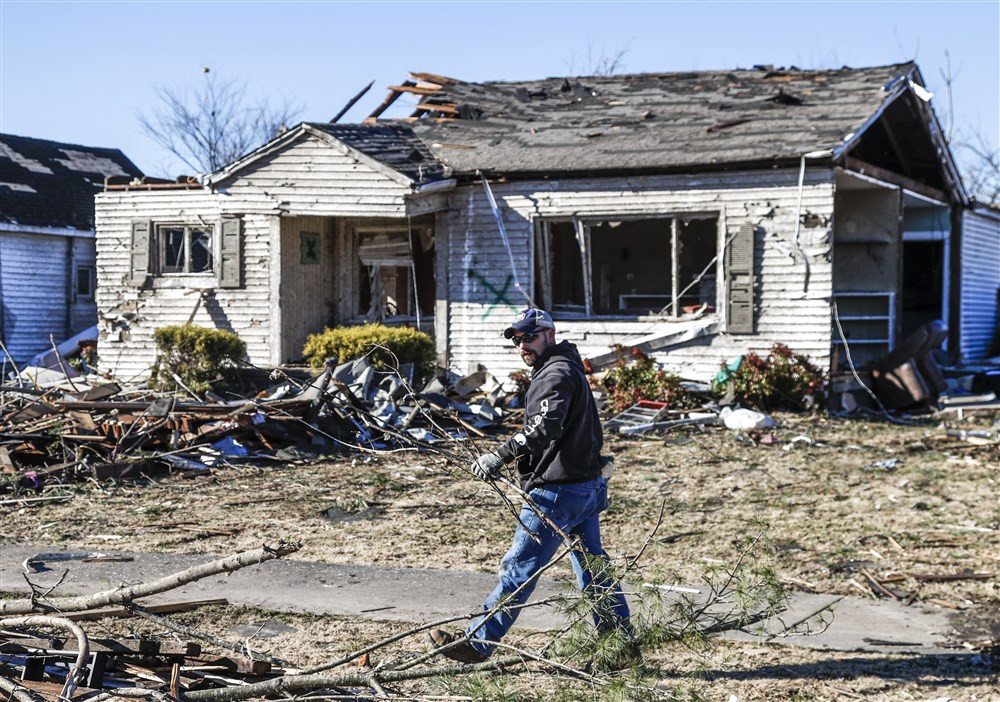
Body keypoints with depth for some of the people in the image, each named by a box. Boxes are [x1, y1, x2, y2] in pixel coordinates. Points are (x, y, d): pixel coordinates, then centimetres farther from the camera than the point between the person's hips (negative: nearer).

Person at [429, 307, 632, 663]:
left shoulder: (556, 373, -14)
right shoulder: (568, 369, 19)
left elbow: (545, 427, -30)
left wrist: (500, 456, -33)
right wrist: (517, 455, 15)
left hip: (557, 492, -11)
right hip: (588, 486, 11)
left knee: (519, 567, -4)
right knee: (594, 567, 14)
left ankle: (477, 642, 3)